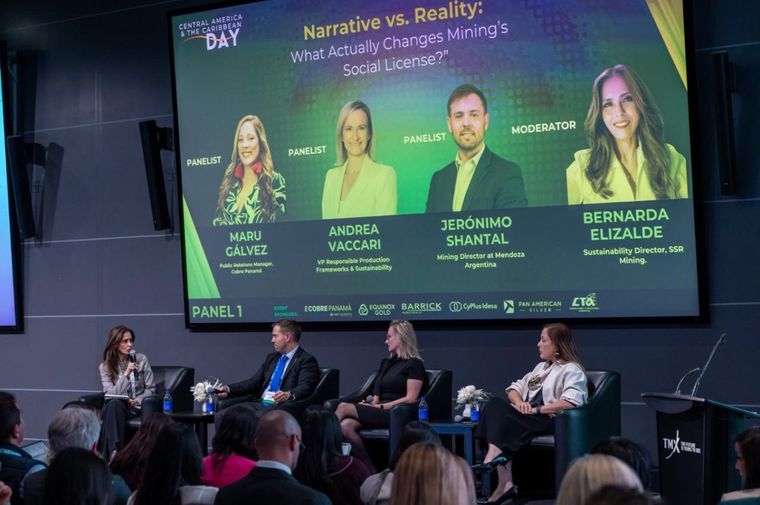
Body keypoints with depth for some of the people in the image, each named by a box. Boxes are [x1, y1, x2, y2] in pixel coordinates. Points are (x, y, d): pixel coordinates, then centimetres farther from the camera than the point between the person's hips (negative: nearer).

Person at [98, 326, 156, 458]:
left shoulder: (141, 359, 6)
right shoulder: (104, 367, 5)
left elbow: (150, 389, 6)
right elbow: (111, 394, -7)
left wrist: (138, 401, -13)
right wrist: (126, 374, -15)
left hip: (137, 407, -1)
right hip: (114, 407, 1)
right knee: (114, 404, -37)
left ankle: (110, 456, -43)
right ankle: (114, 451, -49)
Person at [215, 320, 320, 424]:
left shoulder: (306, 360, -1)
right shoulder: (272, 358, 24)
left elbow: (305, 387, -15)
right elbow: (254, 382, 21)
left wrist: (288, 395, -37)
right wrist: (228, 389, 6)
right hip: (259, 404, 8)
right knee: (221, 416, -12)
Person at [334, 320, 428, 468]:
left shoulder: (414, 364, 2)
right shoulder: (387, 363, 27)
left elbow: (411, 398, -8)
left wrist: (381, 406, -12)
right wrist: (373, 402, -2)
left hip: (394, 413, -7)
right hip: (378, 412, 7)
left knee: (344, 407, -21)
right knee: (345, 426, -26)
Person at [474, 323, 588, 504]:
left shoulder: (572, 370, -2)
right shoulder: (541, 366, 25)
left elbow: (571, 402, -19)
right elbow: (515, 388, 22)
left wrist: (537, 410, -17)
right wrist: (518, 401, -2)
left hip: (551, 421, -8)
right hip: (529, 418, 8)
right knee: (494, 404, -19)